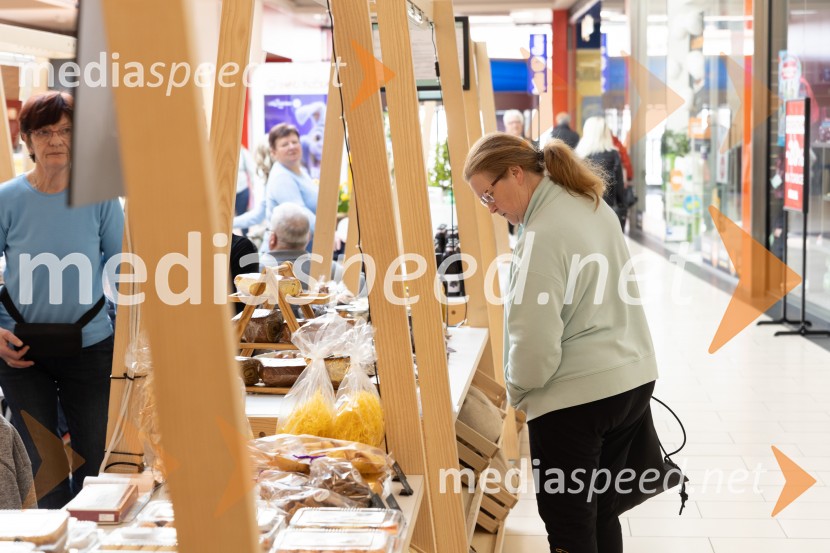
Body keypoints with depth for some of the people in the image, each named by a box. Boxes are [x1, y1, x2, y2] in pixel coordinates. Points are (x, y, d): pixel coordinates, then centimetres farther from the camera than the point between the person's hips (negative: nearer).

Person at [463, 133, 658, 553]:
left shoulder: (542, 234, -19)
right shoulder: (595, 207, 10)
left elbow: (535, 342, -19)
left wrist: (517, 392, 0)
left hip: (576, 396, -9)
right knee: (600, 511, 18)